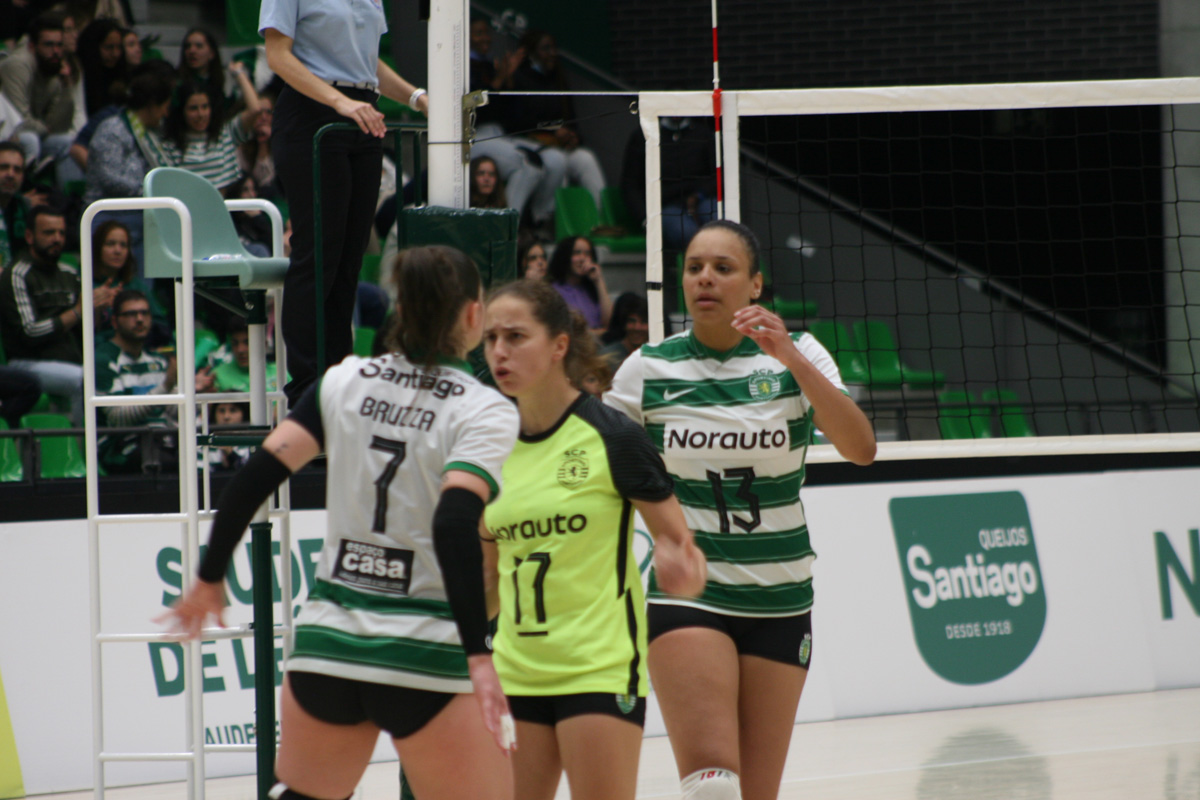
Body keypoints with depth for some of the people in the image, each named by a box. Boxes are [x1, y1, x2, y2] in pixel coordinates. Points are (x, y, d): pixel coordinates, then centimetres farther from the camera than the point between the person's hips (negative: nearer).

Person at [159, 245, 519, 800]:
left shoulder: (346, 381, 6)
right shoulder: (485, 411, -7)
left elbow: (258, 475, -1)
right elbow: (454, 525, -22)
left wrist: (210, 577, 10)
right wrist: (478, 655, -25)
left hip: (329, 638, 5)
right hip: (423, 657, -5)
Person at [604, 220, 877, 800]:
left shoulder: (797, 355, 0)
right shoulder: (648, 369, 0)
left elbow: (861, 449, -16)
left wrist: (791, 358, -27)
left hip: (780, 598, 2)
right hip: (686, 593, -2)